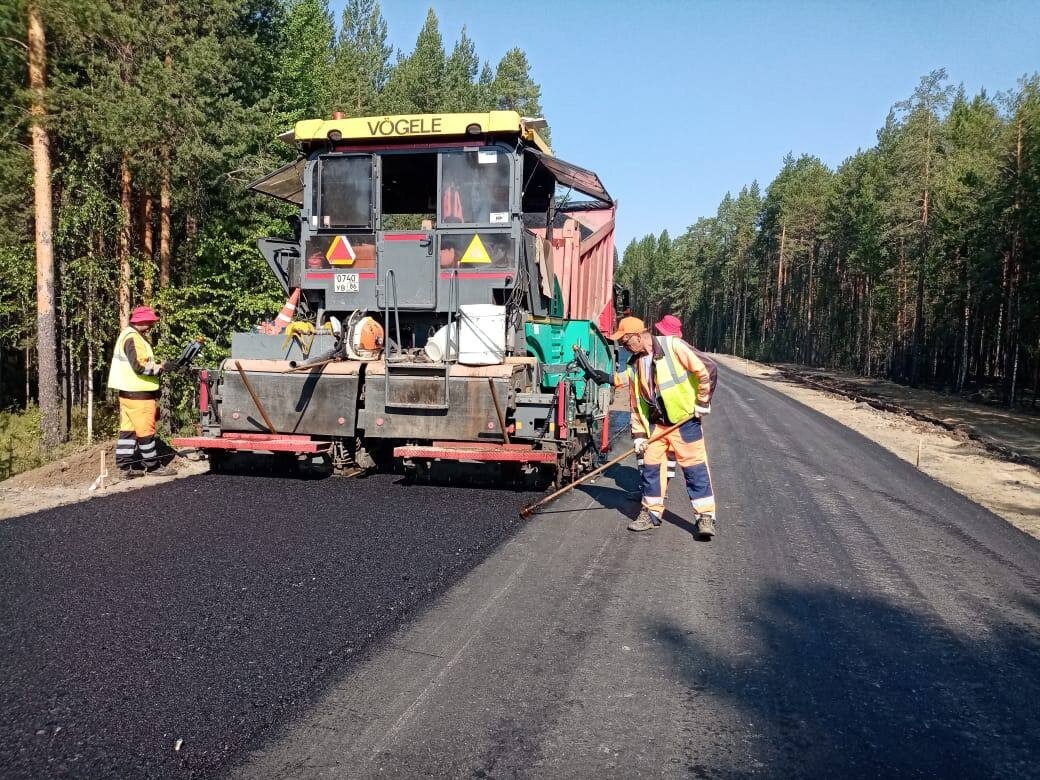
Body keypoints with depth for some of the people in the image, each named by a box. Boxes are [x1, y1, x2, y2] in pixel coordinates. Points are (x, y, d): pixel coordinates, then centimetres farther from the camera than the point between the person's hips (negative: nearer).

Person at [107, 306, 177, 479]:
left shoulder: (127, 335, 17)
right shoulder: (133, 338, -16)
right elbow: (140, 366, -23)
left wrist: (156, 366, 13)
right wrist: (161, 367, -11)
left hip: (128, 392, 10)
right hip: (138, 393, -10)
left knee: (128, 430, 10)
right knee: (146, 430, -1)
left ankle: (125, 467, 14)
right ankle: (153, 466, 7)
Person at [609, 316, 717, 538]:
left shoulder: (672, 345, -12)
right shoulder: (635, 362, 7)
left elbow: (702, 371, -11)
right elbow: (636, 402, 10)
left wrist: (702, 403, -10)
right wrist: (638, 434, 6)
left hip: (684, 419, -6)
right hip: (655, 423, 6)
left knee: (695, 467, -3)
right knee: (651, 467, 7)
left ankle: (705, 516, 3)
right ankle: (652, 513, 21)